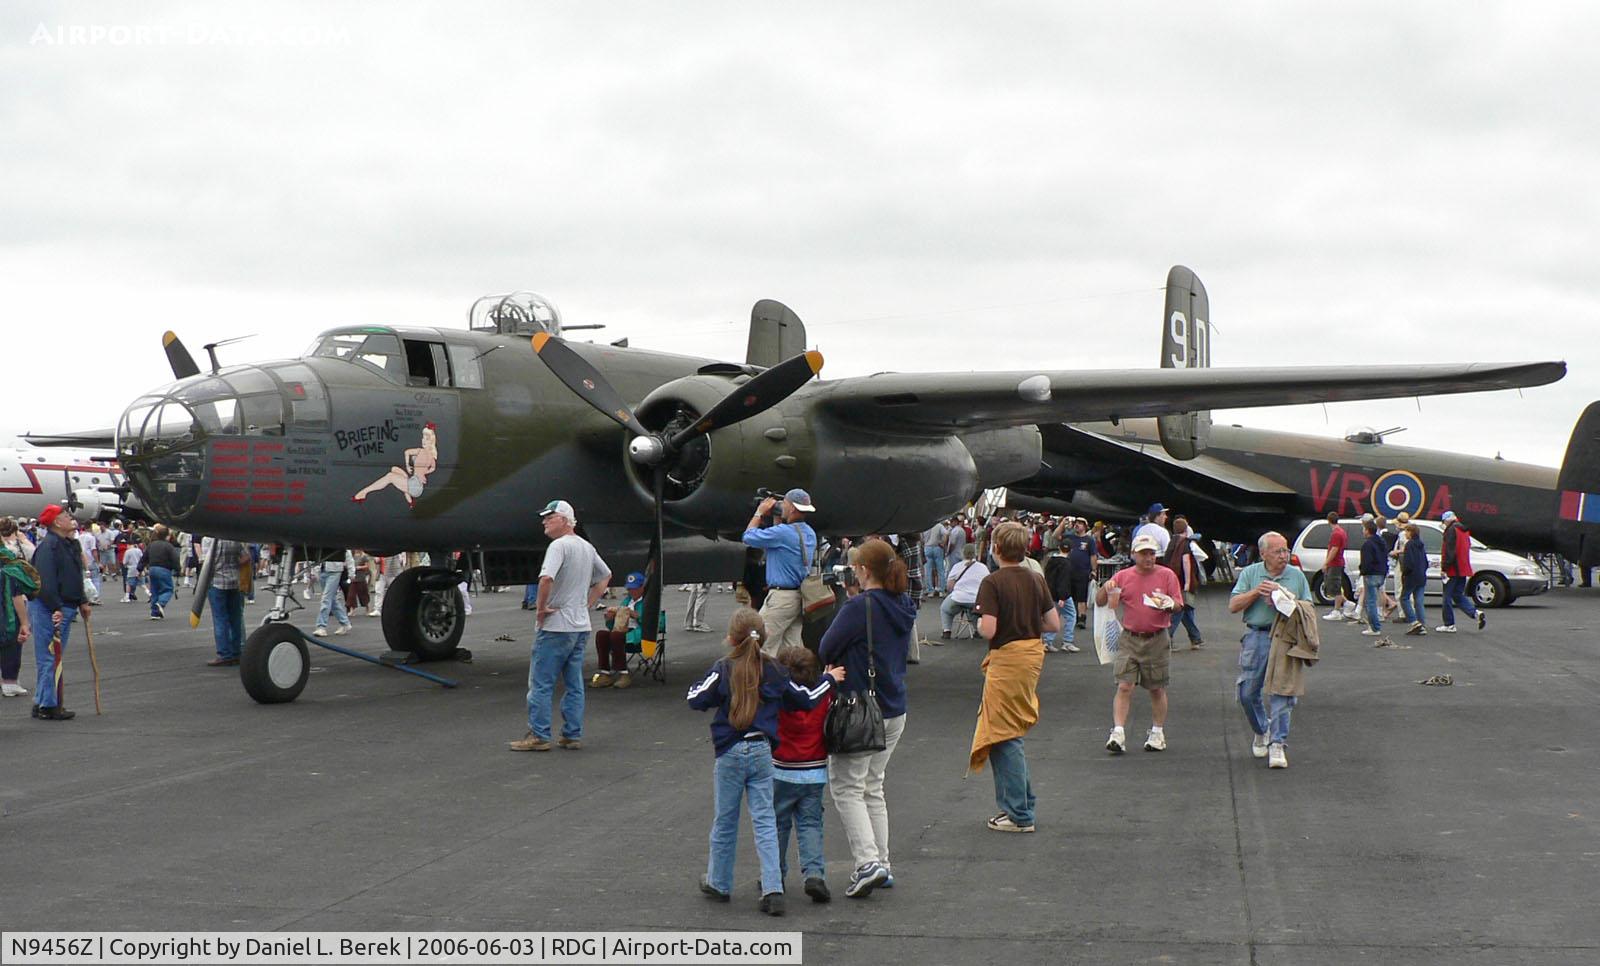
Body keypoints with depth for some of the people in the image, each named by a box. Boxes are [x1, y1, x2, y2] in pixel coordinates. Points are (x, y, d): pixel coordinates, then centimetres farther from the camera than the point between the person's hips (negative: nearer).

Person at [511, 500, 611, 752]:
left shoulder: (559, 546, -15)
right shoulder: (587, 547, 12)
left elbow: (546, 578, -30)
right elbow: (605, 576, 26)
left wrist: (540, 608, -16)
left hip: (555, 627, -8)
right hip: (581, 625, 8)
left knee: (541, 683, -1)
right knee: (574, 684, 11)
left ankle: (538, 735, 1)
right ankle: (573, 736, 13)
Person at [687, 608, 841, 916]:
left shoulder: (723, 670, -8)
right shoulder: (773, 670, 2)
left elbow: (696, 700, -6)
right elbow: (805, 699, 12)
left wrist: (698, 685, 15)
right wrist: (829, 679, 29)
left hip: (731, 752, -2)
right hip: (762, 752, 2)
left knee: (725, 821, 11)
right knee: (765, 821, 3)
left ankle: (719, 883, 26)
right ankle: (773, 889, -7)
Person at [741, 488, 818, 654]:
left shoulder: (783, 532, -17)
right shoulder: (810, 533, 11)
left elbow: (748, 537, -7)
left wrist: (760, 513, 6)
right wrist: (777, 517, 21)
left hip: (781, 597, -9)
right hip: (800, 597, 9)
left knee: (764, 649, -5)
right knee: (792, 648, 9)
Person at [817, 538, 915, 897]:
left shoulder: (860, 607, -18)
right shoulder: (904, 607, 6)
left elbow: (825, 650, -14)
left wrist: (838, 665, 6)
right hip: (895, 711, 8)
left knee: (847, 788, 0)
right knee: (872, 789, 17)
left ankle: (868, 862, -11)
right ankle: (882, 866, 17)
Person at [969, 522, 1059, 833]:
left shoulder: (993, 583, -15)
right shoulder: (1036, 580, 4)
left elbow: (988, 630, -22)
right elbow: (1054, 624, 4)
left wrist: (979, 624, 0)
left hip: (1007, 658, -7)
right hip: (1034, 653, 7)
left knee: (1005, 736, 0)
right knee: (1010, 733, 19)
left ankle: (1020, 815, 0)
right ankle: (1018, 802, 24)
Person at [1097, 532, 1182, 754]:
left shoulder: (1167, 576, 3)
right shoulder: (1123, 576, 6)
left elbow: (1178, 605, 3)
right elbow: (1100, 602, 8)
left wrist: (1168, 604, -20)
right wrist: (1106, 588, -13)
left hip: (1157, 640, 0)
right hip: (1129, 639, 0)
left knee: (1157, 689, 8)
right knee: (1124, 686, -8)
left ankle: (1157, 733, 21)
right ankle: (1118, 733, -9)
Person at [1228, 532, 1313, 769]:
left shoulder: (1297, 576, 7)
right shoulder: (1250, 574, 6)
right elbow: (1233, 606, 0)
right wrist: (1257, 591, -11)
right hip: (1256, 637, 1)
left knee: (1282, 692, -6)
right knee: (1248, 692, 5)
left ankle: (1277, 743, -3)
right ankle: (1261, 730, 30)